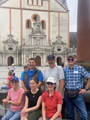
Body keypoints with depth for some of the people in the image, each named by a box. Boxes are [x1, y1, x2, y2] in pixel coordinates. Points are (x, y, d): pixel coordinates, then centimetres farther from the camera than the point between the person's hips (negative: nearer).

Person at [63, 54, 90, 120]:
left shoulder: (80, 68, -2)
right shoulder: (64, 70, 5)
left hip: (77, 93, -2)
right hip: (67, 94, 2)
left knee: (83, 114, -2)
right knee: (70, 113, 14)